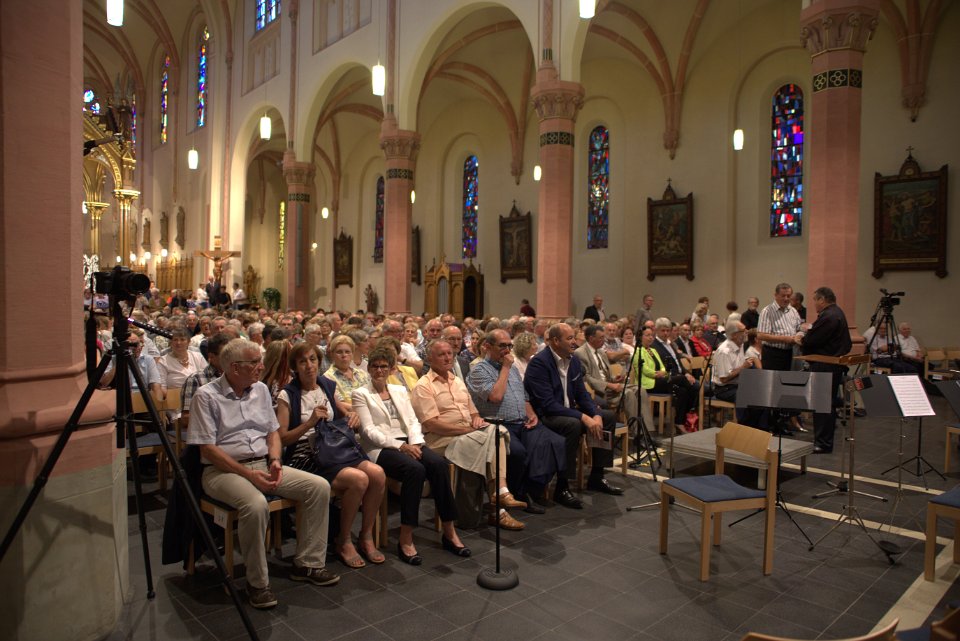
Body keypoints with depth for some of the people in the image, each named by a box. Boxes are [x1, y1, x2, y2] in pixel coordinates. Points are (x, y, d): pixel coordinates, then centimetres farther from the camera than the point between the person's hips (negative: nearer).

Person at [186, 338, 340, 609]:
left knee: (319, 486, -11)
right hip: (223, 470, -6)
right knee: (256, 505, -36)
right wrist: (248, 473, -19)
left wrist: (274, 460, -4)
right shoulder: (206, 396, -7)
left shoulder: (261, 389, 11)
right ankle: (257, 582, -15)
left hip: (263, 464, 6)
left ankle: (307, 563, 0)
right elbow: (207, 448, -12)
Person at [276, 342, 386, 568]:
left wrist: (353, 419, 4)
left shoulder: (328, 387, 11)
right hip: (305, 458, -5)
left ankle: (366, 536, -3)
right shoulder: (287, 395, -2)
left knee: (377, 473, -22)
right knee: (359, 479, -28)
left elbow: (342, 419, 26)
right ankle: (344, 541, -5)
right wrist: (310, 423, -18)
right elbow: (282, 438, -6)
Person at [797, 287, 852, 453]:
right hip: (834, 364, 11)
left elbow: (811, 341, -20)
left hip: (825, 367, -11)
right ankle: (825, 441, 25)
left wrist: (801, 340, -2)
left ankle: (823, 444, 2)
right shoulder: (837, 313, 15)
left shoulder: (828, 317, -20)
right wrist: (805, 338, 6)